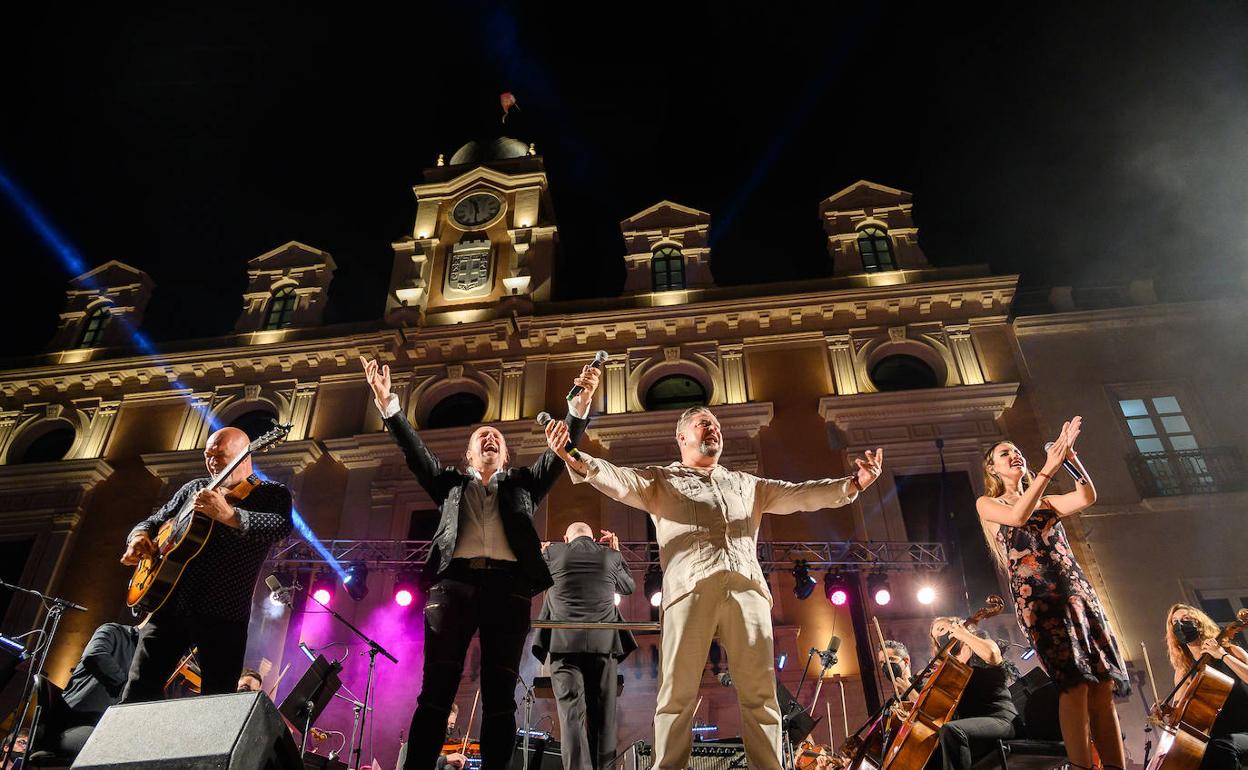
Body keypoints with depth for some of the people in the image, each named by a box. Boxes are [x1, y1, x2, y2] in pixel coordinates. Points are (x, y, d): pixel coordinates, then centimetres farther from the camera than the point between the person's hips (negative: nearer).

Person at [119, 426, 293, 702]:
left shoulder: (272, 493, -1)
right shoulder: (194, 488, 16)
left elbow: (281, 526, -22)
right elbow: (154, 521, 23)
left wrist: (228, 514, -36)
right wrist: (140, 536, -1)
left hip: (225, 616, -4)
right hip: (169, 603, 4)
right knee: (139, 691, 1)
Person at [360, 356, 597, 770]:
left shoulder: (522, 483, 26)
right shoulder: (450, 483, 27)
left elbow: (561, 449, 15)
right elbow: (413, 447, 15)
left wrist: (581, 401, 0)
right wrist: (386, 401, 2)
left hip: (507, 586, 0)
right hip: (454, 582, 0)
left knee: (500, 694, -4)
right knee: (437, 688, -7)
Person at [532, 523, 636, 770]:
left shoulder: (553, 552, 5)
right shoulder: (610, 555, 8)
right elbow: (629, 586, 24)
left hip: (564, 642, -1)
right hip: (603, 643, 1)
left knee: (571, 713, -4)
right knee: (603, 713, 6)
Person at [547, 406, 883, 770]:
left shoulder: (746, 484, 32)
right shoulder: (661, 480, 21)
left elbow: (798, 494, 23)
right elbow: (620, 481, 3)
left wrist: (852, 483, 7)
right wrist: (578, 462, -18)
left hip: (747, 587, 3)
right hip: (690, 588, -3)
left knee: (760, 692, -3)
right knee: (678, 692, -9)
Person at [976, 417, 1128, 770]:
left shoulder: (1045, 501, 25)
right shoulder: (987, 504, 11)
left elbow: (1087, 497, 4)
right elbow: (1018, 516, -12)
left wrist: (1070, 456, -8)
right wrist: (1049, 468, -15)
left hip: (1077, 589, 5)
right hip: (1037, 595, -5)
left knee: (1103, 684, -4)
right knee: (1074, 684, -17)